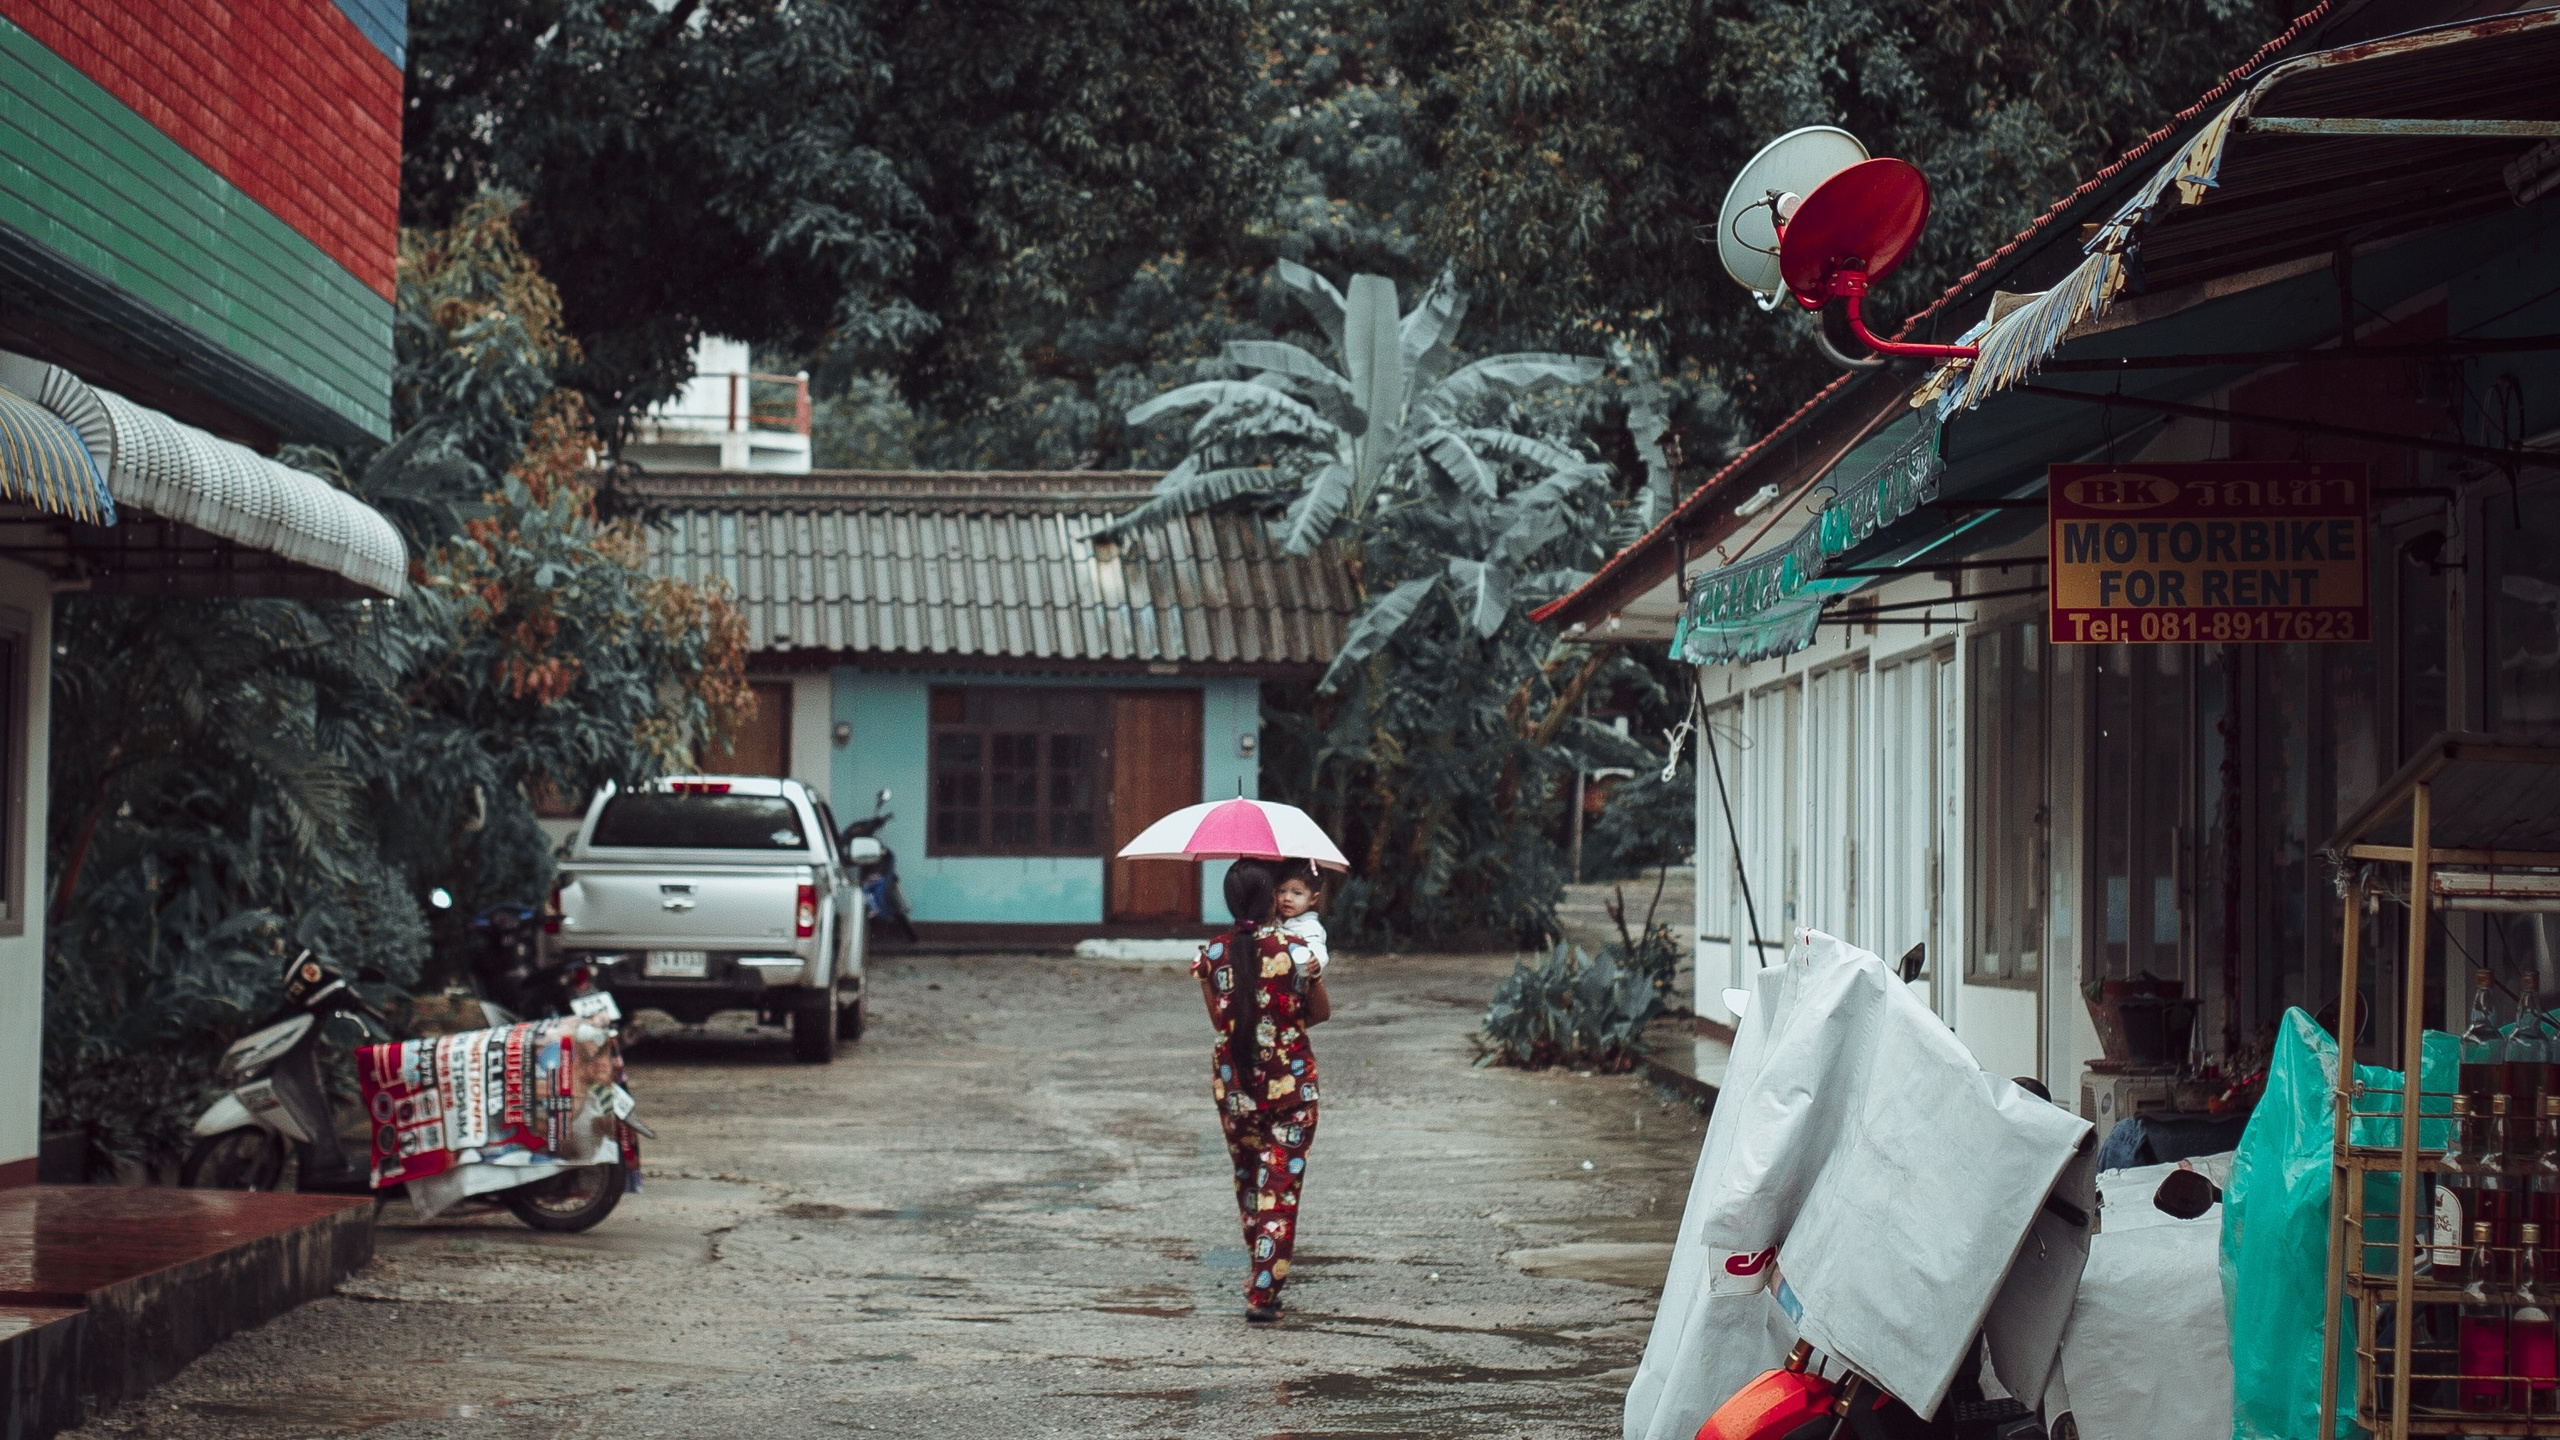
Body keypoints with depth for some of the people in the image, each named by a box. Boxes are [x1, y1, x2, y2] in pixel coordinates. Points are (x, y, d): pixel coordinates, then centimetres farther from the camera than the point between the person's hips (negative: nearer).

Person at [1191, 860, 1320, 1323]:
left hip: (1234, 1084, 2)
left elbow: (1219, 1021, 4)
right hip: (1291, 1083, -2)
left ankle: (1258, 1279, 33)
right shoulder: (1295, 950, -10)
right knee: (1280, 1188, 3)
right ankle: (1263, 1292, -4)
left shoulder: (1212, 955, -5)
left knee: (1248, 1181, 21)